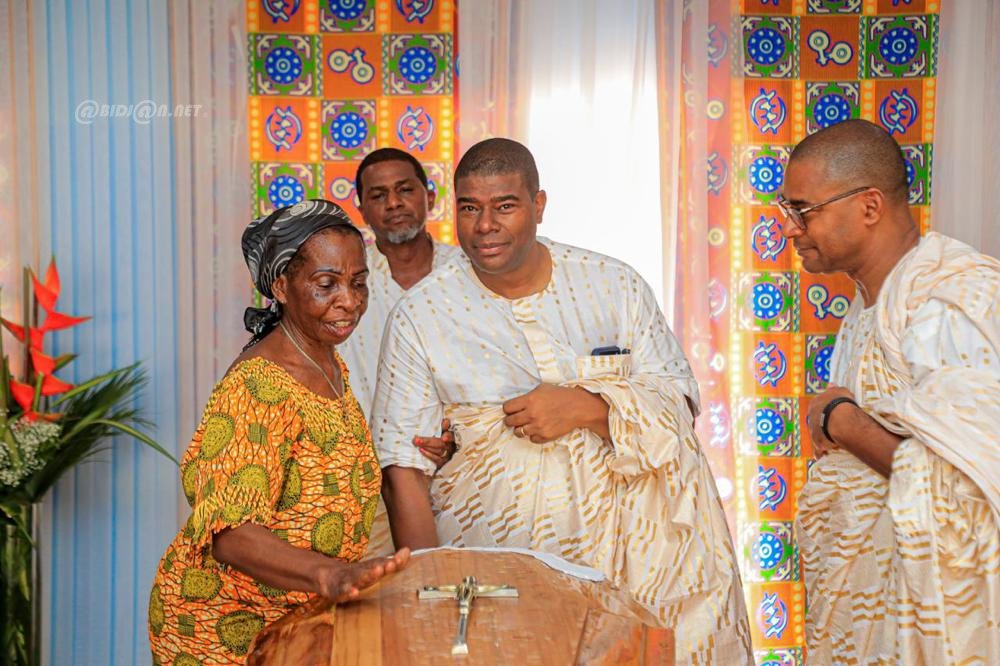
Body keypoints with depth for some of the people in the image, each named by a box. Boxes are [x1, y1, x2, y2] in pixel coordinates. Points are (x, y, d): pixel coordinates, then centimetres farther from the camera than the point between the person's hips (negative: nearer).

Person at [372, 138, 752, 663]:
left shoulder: (614, 286, 3)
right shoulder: (421, 313, -1)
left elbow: (678, 399, 2)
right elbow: (402, 466, -4)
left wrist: (586, 408, -16)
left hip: (617, 545, 1)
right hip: (487, 566, -1)